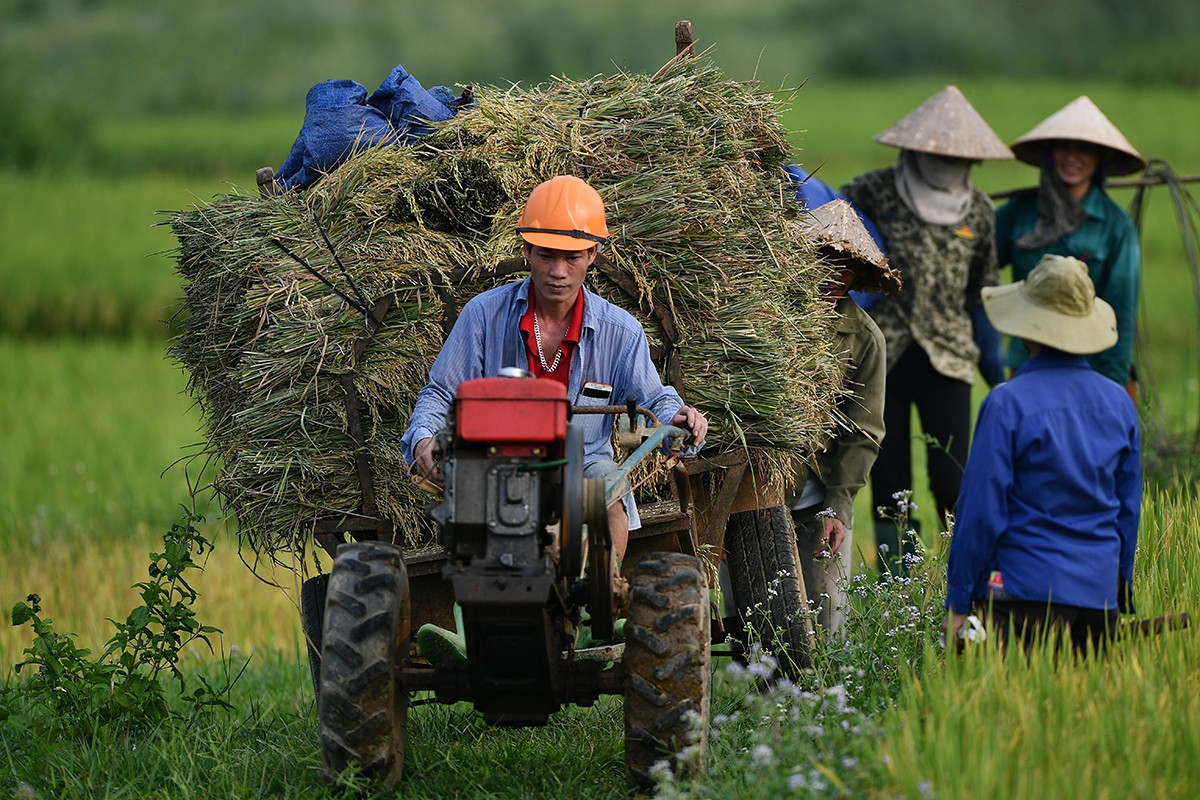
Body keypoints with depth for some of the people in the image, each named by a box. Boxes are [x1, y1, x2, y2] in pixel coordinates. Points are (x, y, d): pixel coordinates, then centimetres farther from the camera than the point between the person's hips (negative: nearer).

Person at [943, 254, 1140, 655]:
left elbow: (982, 509, -8)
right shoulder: (1119, 402, 9)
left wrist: (957, 602, -1)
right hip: (1100, 597, 5)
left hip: (1027, 590, -5)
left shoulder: (1008, 404, -9)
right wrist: (1121, 599, 25)